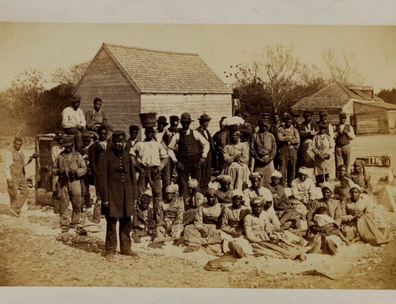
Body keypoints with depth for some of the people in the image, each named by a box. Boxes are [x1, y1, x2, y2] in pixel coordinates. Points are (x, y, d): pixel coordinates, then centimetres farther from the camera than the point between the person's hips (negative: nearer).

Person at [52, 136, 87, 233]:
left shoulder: (78, 156, 7)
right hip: (63, 183, 0)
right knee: (63, 205, 0)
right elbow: (53, 169, 14)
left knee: (77, 205, 4)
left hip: (75, 182, 0)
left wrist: (76, 171, -14)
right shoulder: (60, 156, 10)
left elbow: (84, 169, 4)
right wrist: (59, 171, -8)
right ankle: (64, 226, 8)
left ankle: (75, 224, 20)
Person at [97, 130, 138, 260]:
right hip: (112, 194, -5)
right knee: (111, 223, 0)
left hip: (126, 195, 5)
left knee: (126, 223, 9)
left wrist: (133, 194, 10)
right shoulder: (105, 156, -5)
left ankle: (126, 248, 21)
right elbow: (102, 178, -7)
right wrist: (105, 198, -11)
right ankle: (110, 250, 11)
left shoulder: (127, 156, 10)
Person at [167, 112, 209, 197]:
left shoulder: (195, 134, 3)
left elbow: (206, 144, 11)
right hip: (183, 163, -1)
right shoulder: (177, 136, 1)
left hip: (195, 162, 1)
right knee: (183, 186, -1)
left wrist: (203, 157, 2)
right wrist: (175, 161, -3)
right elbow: (170, 149, 6)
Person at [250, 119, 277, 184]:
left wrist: (270, 158, -5)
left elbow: (274, 149, 8)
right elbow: (252, 149, 3)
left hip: (269, 161, 1)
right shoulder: (255, 136, 7)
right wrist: (258, 158, -7)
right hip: (258, 161, -1)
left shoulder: (271, 136, 12)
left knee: (269, 179, -2)